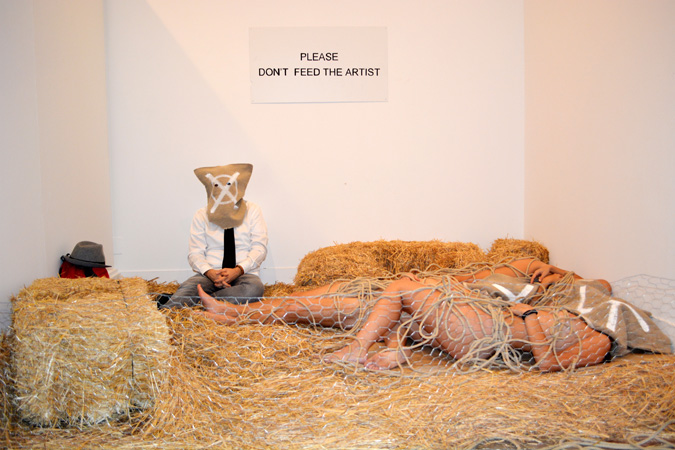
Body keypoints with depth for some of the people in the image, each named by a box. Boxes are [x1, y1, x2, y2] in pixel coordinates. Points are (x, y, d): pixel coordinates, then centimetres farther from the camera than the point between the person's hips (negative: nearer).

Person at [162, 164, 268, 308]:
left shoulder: (252, 211, 9)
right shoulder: (201, 215, 11)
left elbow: (259, 249, 2)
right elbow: (195, 253, 5)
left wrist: (238, 270, -16)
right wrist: (210, 273, -18)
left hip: (243, 274, 0)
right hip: (210, 275, 1)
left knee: (255, 288, -38)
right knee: (188, 287, -35)